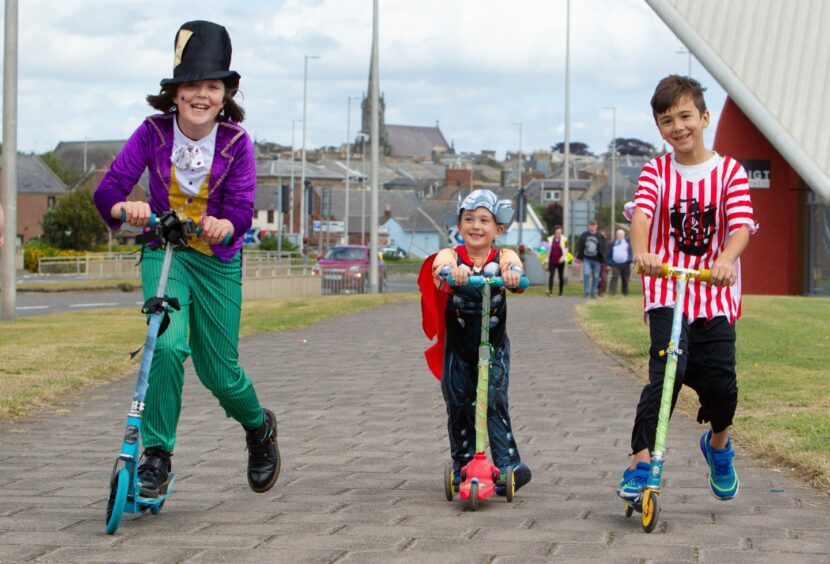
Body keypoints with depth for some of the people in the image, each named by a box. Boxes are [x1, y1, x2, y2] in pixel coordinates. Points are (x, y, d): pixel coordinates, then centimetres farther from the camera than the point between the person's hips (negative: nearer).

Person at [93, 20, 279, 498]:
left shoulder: (236, 142, -12)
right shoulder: (153, 132, -11)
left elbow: (242, 207, -18)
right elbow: (110, 187, -16)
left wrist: (224, 226, -41)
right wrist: (125, 207, -39)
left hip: (217, 261, 0)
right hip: (164, 253, 0)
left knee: (219, 371, 4)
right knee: (168, 345, -25)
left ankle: (260, 427, 38)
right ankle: (157, 453, -12)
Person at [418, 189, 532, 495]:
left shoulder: (502, 257, -3)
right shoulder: (451, 255, -4)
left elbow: (515, 267, -26)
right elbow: (440, 267, -27)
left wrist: (513, 273, -50)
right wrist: (451, 272, -51)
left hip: (493, 345, -1)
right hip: (457, 346, 1)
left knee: (494, 401, -11)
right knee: (458, 403, 6)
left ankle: (508, 464, -12)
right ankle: (462, 465, 20)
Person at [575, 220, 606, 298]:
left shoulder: (600, 237, -1)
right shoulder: (584, 236, 4)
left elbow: (602, 250, 0)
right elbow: (580, 248, 10)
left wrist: (603, 261, -4)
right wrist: (579, 257, 6)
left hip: (596, 260, 0)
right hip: (587, 259, 0)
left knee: (595, 277, 6)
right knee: (586, 274, -15)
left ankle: (593, 293, 17)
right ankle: (586, 292, -8)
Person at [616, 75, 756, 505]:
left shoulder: (730, 171, 2)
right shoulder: (657, 171, 3)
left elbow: (741, 226, -13)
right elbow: (641, 214, -16)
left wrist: (725, 259, -35)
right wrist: (641, 253, -38)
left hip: (716, 294, 1)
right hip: (667, 290, -1)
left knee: (720, 383, -1)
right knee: (667, 372, -18)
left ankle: (718, 444, 31)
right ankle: (640, 464, -15)